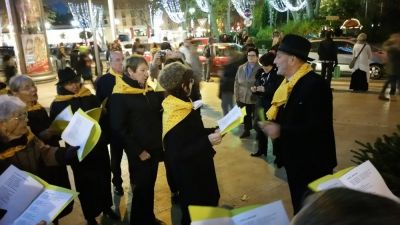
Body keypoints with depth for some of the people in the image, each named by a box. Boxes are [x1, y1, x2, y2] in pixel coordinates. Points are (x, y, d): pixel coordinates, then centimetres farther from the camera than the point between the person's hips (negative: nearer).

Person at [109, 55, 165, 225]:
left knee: (150, 185, 18)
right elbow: (119, 128, -14)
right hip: (139, 152, -6)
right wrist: (138, 150, -14)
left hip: (154, 148, 6)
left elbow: (158, 115, 14)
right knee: (141, 187, 8)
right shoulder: (119, 96, -13)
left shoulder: (149, 90, 6)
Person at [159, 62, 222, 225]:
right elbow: (178, 153, -28)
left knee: (206, 203, 26)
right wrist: (208, 141, -29)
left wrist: (213, 131, -2)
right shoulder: (175, 115, -29)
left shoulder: (180, 105, 0)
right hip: (188, 172, -9)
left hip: (195, 167, 9)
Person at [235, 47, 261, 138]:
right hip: (243, 98, 5)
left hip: (256, 99, -4)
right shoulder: (241, 68, 4)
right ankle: (246, 131, 38)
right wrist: (237, 97, 3)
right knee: (246, 116, 20)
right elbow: (237, 83, 6)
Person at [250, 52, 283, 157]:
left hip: (272, 106, -7)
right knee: (259, 127, 15)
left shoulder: (278, 75, -11)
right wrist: (254, 89, -4)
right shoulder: (261, 72, 8)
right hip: (260, 104, 7)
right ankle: (261, 149, 34)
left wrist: (265, 90, -22)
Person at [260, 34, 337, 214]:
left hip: (312, 163, -9)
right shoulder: (289, 82, 6)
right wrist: (272, 123, -2)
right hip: (294, 160, 9)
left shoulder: (315, 84, -24)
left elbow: (318, 127, -30)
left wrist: (281, 131, -30)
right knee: (299, 207, 25)